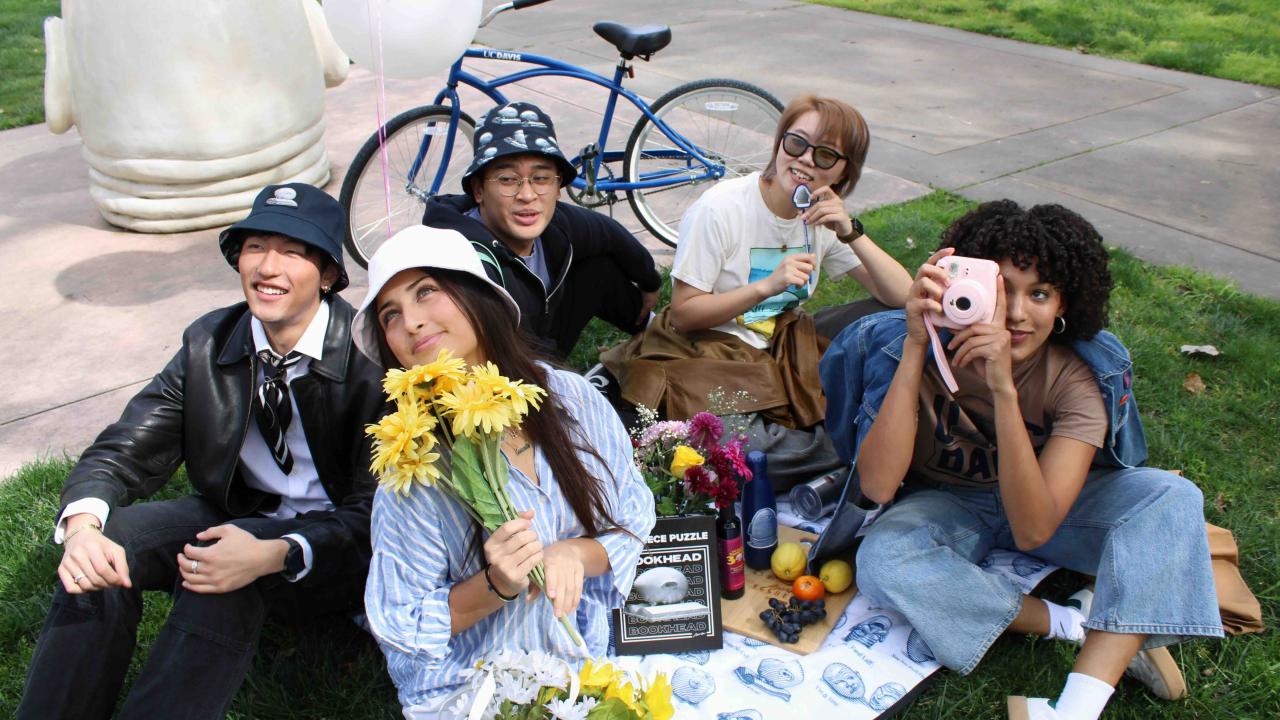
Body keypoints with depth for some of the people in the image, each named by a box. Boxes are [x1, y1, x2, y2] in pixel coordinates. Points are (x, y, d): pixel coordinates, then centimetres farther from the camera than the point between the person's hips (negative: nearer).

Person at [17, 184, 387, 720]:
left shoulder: (370, 357, -19)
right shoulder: (207, 343, -3)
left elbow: (374, 512, -21)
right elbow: (124, 451, -4)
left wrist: (276, 555, -40)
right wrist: (81, 525, -27)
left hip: (335, 545, -4)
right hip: (237, 518, 5)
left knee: (223, 581, -35)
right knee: (106, 541, -22)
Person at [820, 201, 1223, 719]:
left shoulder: (1080, 375, -23)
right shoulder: (928, 350, -24)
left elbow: (1032, 530, -34)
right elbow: (877, 486, -35)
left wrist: (1003, 389, -45)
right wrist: (914, 347, -41)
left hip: (1043, 503, 1)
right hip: (945, 504, -1)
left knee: (1172, 496, -24)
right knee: (882, 561, -33)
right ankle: (1088, 627, -18)